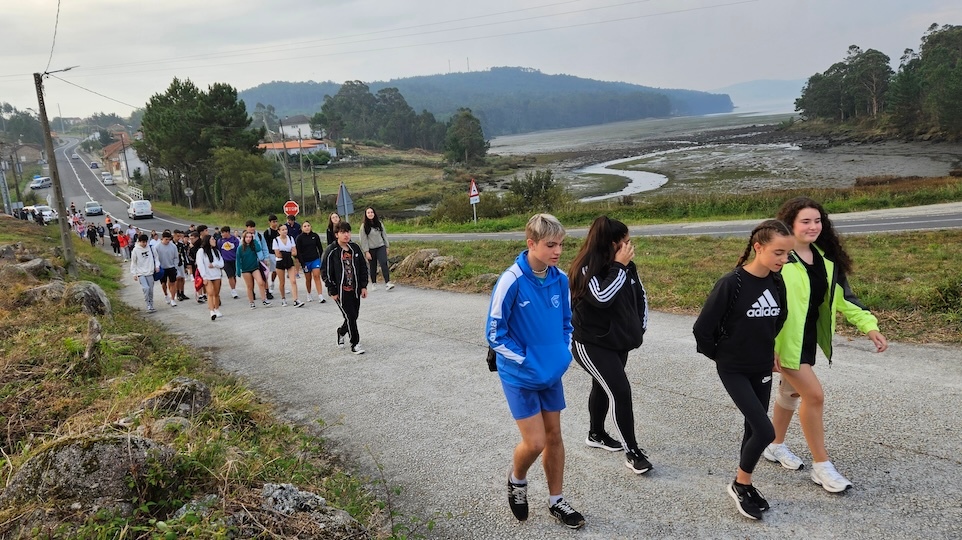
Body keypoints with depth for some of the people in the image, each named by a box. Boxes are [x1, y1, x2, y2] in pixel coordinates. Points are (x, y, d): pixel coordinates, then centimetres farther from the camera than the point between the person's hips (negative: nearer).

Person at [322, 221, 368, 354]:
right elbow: (326, 272, -8)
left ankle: (341, 332, 41)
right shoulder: (331, 251, -11)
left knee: (353, 316, 12)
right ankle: (355, 344, 7)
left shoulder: (355, 248, 4)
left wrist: (363, 286, 7)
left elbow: (363, 268, 11)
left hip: (355, 289, 5)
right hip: (341, 291, -5)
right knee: (350, 316, -6)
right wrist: (333, 292, -8)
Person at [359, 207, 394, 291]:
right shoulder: (364, 226, -6)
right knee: (373, 267, 8)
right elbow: (363, 240, -6)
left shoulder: (379, 224, 4)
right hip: (371, 249, -1)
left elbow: (384, 235, 10)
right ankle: (374, 284, 23)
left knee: (384, 264, -14)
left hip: (381, 247, 1)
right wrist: (366, 252, -10)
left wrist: (386, 246, 9)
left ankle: (387, 283, -19)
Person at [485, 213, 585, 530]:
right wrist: (525, 361, -16)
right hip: (521, 376, -5)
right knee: (535, 442, -4)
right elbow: (495, 334, -16)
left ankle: (556, 501, 31)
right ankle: (517, 479, 28)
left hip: (552, 373, 5)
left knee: (554, 436, 14)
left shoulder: (560, 279, -5)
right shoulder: (512, 281, -21)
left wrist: (565, 353, 0)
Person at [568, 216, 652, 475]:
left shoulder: (627, 266, -1)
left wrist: (640, 327, 8)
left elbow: (640, 296, 12)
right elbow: (602, 298, -34)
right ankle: (632, 451, 0)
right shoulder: (587, 268, -19)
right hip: (591, 344, -7)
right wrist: (618, 266, -27)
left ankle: (596, 435, 41)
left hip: (619, 341, 7)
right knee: (621, 391, -12)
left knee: (602, 387, 21)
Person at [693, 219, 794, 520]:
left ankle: (744, 484, 31)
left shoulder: (777, 283, -2)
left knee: (754, 428, 13)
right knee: (765, 431, -10)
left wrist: (767, 350, 16)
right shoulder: (732, 283, -22)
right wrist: (720, 356, -3)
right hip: (734, 370, -6)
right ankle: (739, 484, 12)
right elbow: (702, 329, -17)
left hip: (762, 369, 6)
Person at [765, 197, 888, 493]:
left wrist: (869, 325, -1)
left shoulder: (826, 258, 3)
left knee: (790, 392, 20)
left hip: (809, 337, 8)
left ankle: (775, 446, 39)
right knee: (814, 395, -8)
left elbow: (843, 295, 9)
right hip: (786, 339, -8)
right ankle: (821, 465, 7)